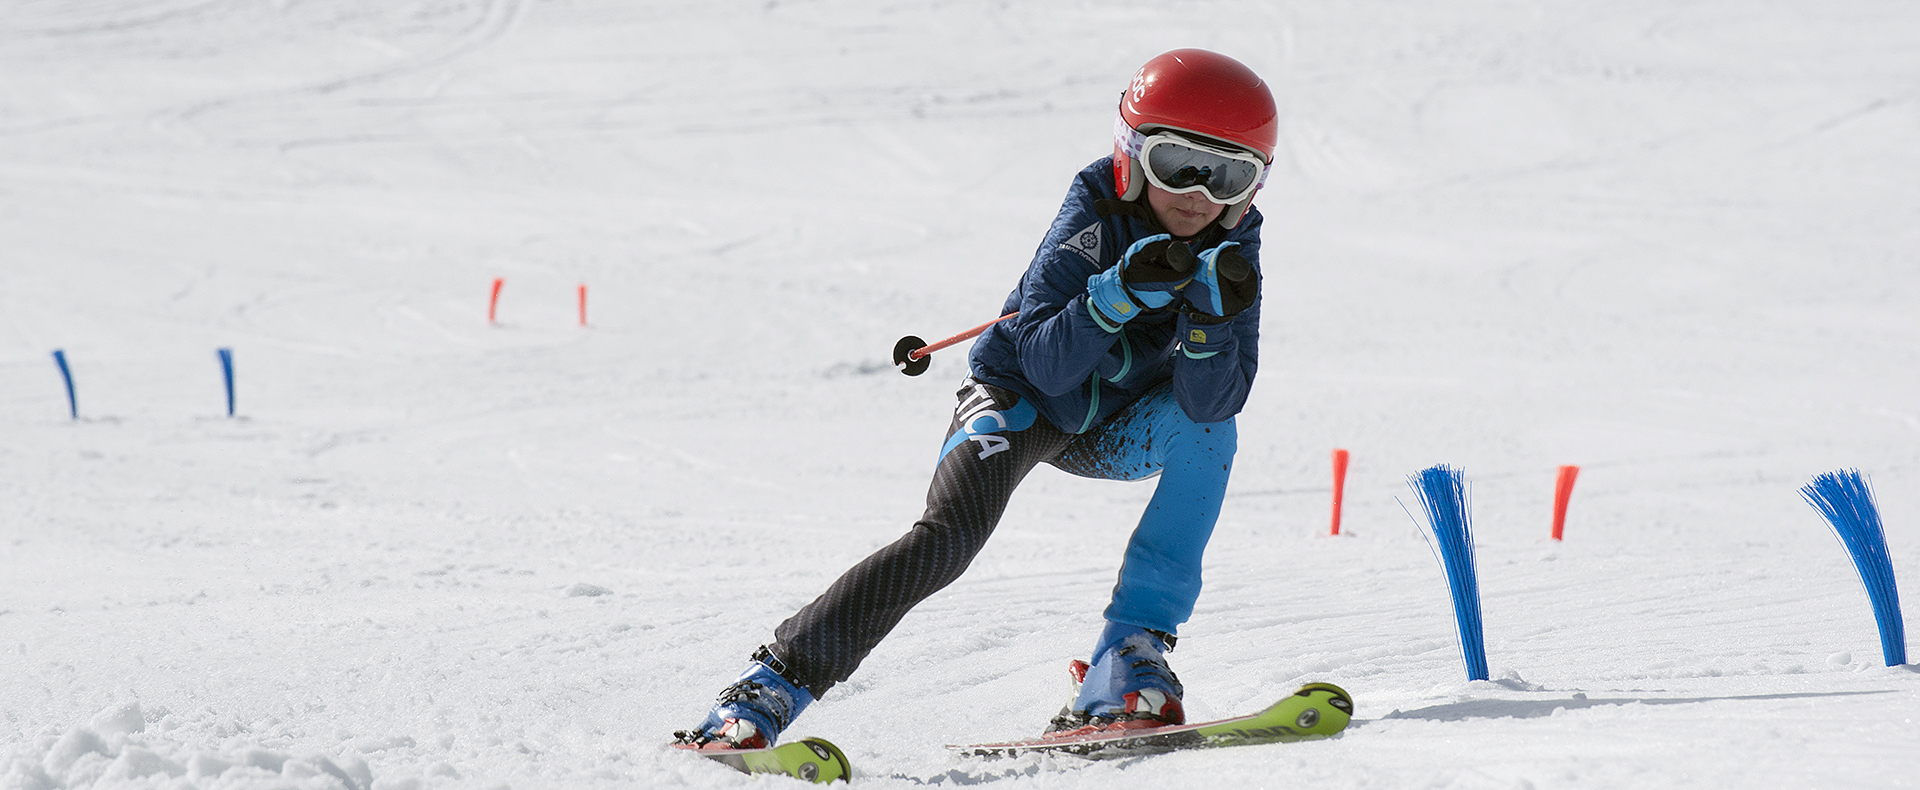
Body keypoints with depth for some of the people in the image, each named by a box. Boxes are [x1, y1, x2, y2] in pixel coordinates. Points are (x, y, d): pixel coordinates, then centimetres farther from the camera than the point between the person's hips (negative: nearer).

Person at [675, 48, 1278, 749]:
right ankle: (767, 689, -25)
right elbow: (1047, 366, -31)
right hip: (1021, 399, -3)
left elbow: (1212, 400, -26)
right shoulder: (1097, 212, -25)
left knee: (1207, 427, -28)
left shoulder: (1233, 250, -16)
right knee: (948, 536, -27)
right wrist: (1119, 295, -45)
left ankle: (1128, 659, -27)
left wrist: (1213, 316, -43)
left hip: (1112, 430, 3)